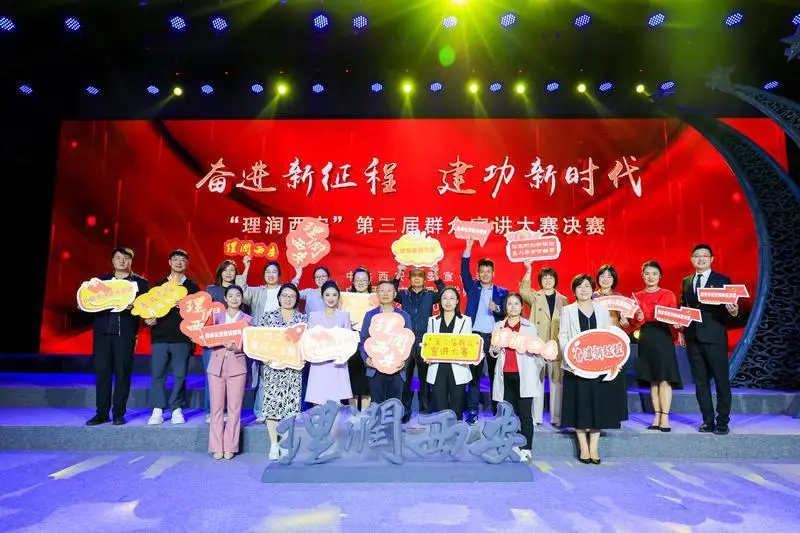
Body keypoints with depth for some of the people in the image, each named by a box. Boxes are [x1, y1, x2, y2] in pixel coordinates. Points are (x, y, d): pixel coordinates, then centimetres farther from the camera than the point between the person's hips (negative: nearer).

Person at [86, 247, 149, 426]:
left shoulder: (140, 282, 8)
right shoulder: (101, 281, 18)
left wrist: (135, 306, -20)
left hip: (125, 333, -3)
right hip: (102, 331, 3)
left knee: (122, 373, -1)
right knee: (102, 372, 2)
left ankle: (118, 413, 7)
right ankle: (102, 413, 11)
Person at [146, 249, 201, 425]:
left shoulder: (192, 286, 10)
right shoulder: (159, 284, 14)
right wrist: (148, 319, -6)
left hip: (183, 337, -1)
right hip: (160, 336, 1)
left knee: (180, 375, 1)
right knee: (157, 374, 0)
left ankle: (177, 409, 11)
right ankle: (157, 410, 9)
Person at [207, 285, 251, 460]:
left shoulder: (247, 319, 8)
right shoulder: (216, 316, 12)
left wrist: (236, 347, -18)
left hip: (237, 366, -1)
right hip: (216, 365, 1)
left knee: (234, 408, 0)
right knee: (216, 407, 2)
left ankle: (230, 447, 8)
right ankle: (217, 447, 11)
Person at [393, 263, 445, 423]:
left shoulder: (430, 295, 8)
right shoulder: (404, 294, 9)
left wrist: (436, 276, -14)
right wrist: (398, 274, -14)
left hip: (425, 340, 0)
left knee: (425, 376, 5)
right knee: (405, 375, 3)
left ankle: (425, 410, 14)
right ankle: (405, 411, 12)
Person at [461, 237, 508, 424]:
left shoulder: (502, 292, 9)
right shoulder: (472, 287, 9)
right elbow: (464, 272, -5)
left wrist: (497, 309, -18)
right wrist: (468, 249, -15)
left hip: (494, 337, 0)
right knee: (474, 373, 1)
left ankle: (497, 410, 16)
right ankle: (472, 411, 5)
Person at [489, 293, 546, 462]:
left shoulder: (530, 326, 9)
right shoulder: (498, 326, 14)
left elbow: (536, 350, 8)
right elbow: (492, 352, 18)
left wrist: (531, 348, -14)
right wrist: (494, 350, -5)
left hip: (524, 375, -2)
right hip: (505, 375, 2)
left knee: (525, 413, -2)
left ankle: (526, 449, 5)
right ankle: (513, 447, 18)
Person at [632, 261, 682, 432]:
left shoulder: (668, 295, 3)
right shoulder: (637, 297, 9)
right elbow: (635, 322, 7)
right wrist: (639, 319, -14)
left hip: (663, 338, -3)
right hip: (646, 339, 3)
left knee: (664, 379, -5)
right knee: (652, 380, 7)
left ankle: (665, 418, 0)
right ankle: (657, 417, 13)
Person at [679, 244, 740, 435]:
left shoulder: (722, 280, 0)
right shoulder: (686, 282, 13)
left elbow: (729, 307, -4)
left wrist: (734, 312, -26)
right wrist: (681, 331, 7)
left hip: (715, 337, -4)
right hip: (693, 338, 4)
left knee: (721, 380, 3)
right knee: (700, 381, 9)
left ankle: (723, 422, 13)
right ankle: (708, 420, 19)